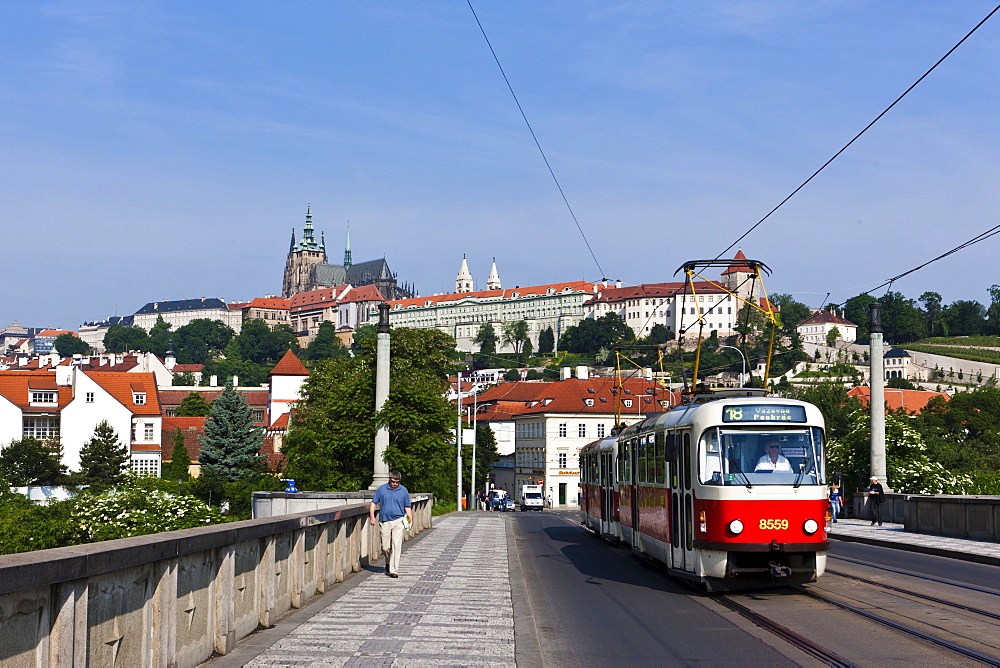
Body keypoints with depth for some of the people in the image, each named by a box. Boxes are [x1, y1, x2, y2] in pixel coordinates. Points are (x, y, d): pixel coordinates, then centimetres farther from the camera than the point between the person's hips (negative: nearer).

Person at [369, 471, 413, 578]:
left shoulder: (403, 491, 5)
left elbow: (407, 508, 10)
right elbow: (373, 503, 8)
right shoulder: (382, 489, 4)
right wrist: (372, 517, -2)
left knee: (396, 546, -11)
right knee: (385, 547, 7)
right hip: (384, 521, 1)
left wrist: (410, 520, -3)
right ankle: (388, 562, 36)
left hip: (398, 522, -1)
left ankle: (393, 570, -10)